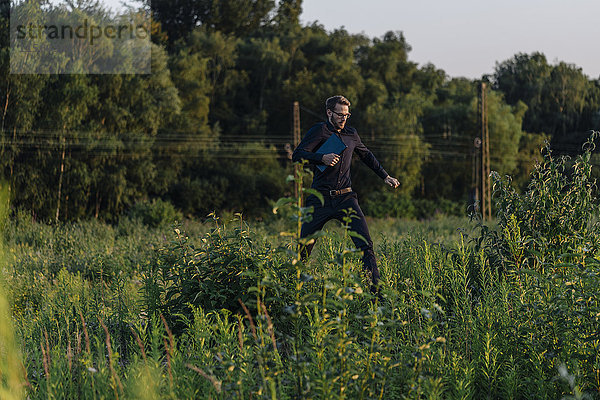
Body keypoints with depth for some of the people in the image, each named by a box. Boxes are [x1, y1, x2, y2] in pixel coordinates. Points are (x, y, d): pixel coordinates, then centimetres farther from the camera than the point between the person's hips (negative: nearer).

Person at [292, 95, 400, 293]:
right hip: (321, 199, -3)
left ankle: (375, 289, -14)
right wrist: (323, 158, -24)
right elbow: (297, 154, -11)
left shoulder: (351, 134, 14)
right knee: (303, 250, 1)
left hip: (345, 198, 3)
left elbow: (367, 156, 32)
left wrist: (385, 176, 30)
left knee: (366, 244, -12)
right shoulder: (319, 131, -1)